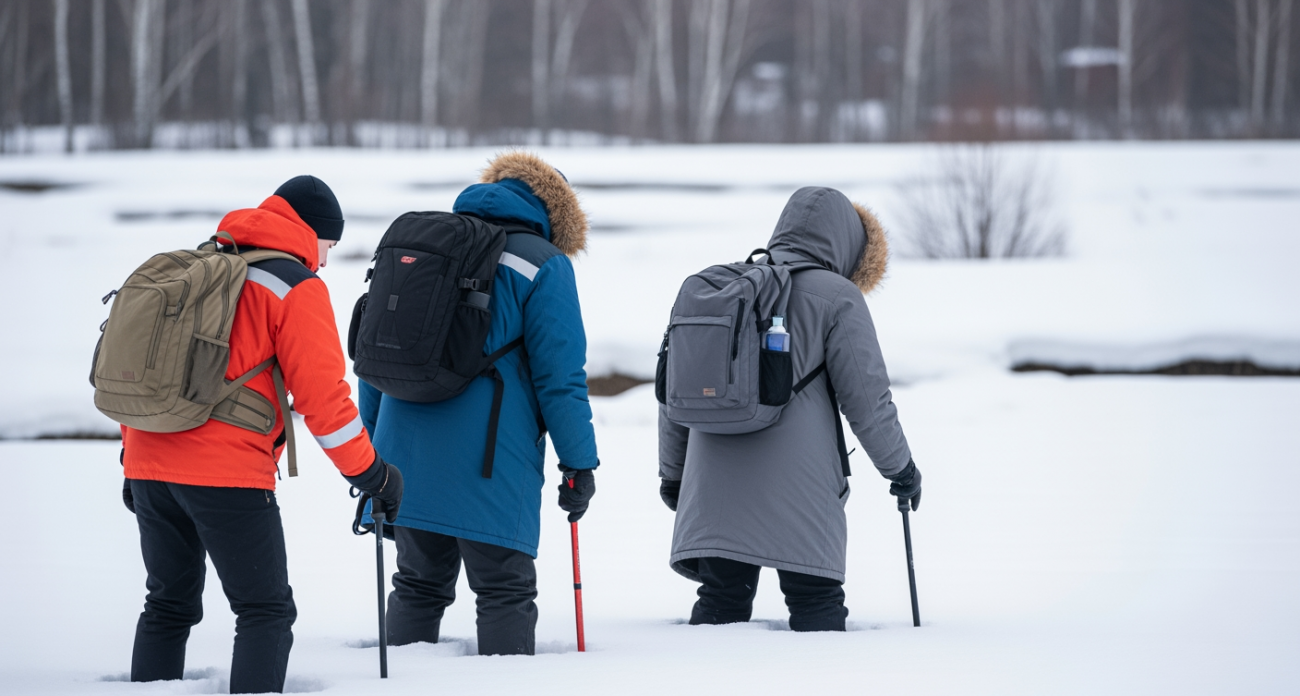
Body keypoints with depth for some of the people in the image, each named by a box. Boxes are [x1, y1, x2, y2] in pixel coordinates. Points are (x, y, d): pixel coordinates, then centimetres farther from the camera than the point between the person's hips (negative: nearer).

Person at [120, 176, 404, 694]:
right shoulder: (297, 287, -3)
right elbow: (320, 393, -9)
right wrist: (370, 473, 0)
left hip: (149, 464, 7)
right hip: (229, 475, -7)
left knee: (168, 605, 18)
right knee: (266, 611, 0)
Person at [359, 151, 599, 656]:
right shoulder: (544, 265, -2)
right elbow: (560, 374, -7)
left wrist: (370, 442, 23)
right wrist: (580, 462, -2)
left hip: (406, 455, 5)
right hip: (489, 465, -5)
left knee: (419, 585, 15)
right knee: (506, 591, 0)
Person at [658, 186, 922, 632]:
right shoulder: (836, 297, -2)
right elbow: (867, 398, -4)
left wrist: (672, 473, 24)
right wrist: (900, 467, 10)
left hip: (714, 489, 5)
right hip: (797, 489, -5)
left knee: (721, 600, 9)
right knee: (816, 604, 1)